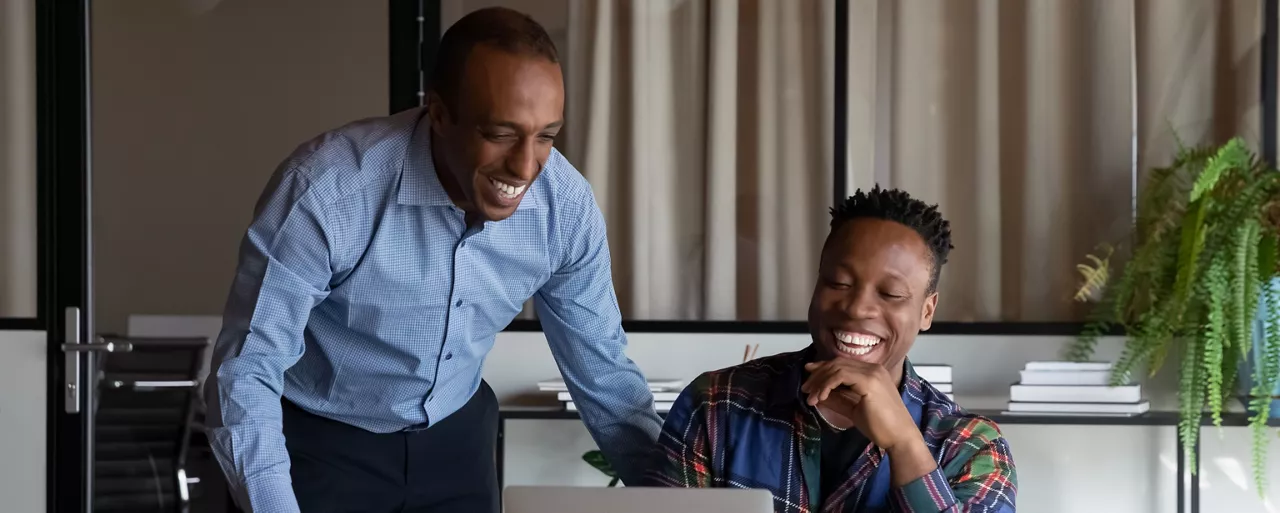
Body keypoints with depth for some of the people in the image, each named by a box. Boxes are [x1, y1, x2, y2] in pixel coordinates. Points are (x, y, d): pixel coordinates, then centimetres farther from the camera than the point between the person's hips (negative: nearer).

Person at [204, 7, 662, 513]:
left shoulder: (566, 205, -17)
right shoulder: (325, 190, -30)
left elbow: (602, 370, -3)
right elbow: (245, 372, -26)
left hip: (453, 435, 5)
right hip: (320, 439, -4)